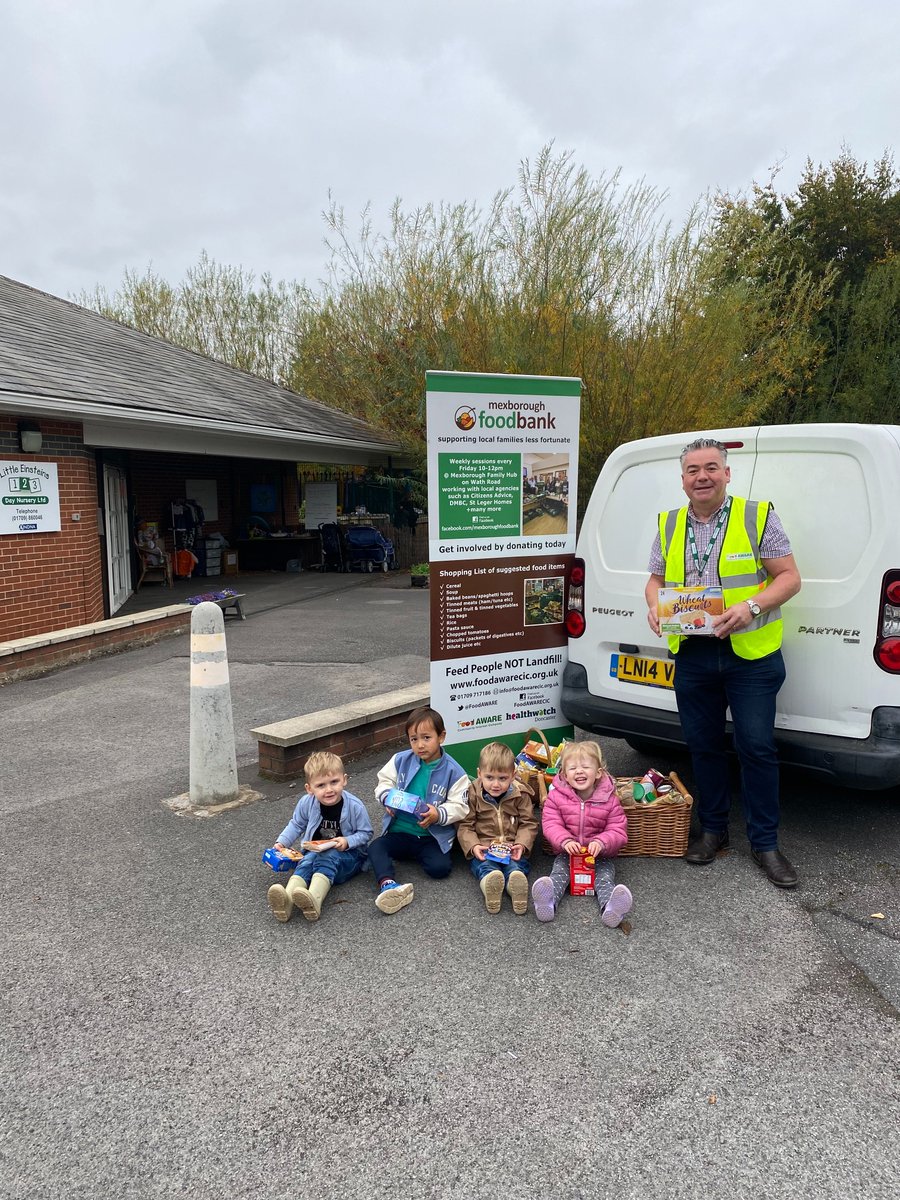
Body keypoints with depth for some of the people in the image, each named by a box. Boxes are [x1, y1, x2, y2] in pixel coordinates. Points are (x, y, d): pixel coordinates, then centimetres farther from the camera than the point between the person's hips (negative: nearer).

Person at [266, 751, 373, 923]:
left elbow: (366, 833, -5)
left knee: (327, 858, -34)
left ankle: (314, 900, -59)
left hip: (348, 854, -3)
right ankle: (287, 900, -55)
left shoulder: (354, 806, -16)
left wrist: (348, 841, -22)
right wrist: (282, 842, 0)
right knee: (306, 861, -29)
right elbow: (296, 825, 13)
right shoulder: (306, 803, -6)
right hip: (314, 851, 3)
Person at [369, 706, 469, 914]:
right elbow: (383, 782, 10)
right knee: (375, 847, -25)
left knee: (440, 868, -26)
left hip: (433, 836, -2)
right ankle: (387, 885, -45)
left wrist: (439, 815, -25)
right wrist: (387, 797, -13)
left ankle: (415, 855, 1)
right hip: (399, 831, 2)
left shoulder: (453, 771, -7)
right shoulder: (401, 760, 1)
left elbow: (459, 806, -7)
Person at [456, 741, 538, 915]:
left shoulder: (521, 795, 3)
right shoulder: (473, 794, 1)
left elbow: (528, 824, 5)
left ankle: (516, 886, -60)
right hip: (483, 849, -1)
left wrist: (522, 844, -12)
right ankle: (490, 886, -62)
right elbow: (465, 825, 2)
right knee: (484, 866, -33)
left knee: (516, 866, -31)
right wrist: (473, 846, -15)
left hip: (512, 849, 1)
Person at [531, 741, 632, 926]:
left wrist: (601, 843, -28)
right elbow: (550, 824, -8)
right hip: (567, 852, 0)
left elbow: (618, 831, -7)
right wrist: (565, 841, -28)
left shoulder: (609, 800, -6)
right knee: (559, 871, -26)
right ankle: (548, 902, -52)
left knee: (605, 875, -26)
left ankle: (610, 907, -53)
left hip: (600, 854, 0)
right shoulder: (556, 796, -4)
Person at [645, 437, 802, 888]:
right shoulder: (670, 525, 9)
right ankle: (713, 829, 29)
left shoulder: (758, 516, -3)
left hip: (751, 654, -3)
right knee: (703, 746, 12)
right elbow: (656, 579, 16)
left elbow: (789, 577, -4)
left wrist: (751, 607, -21)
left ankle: (765, 843, 14)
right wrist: (655, 606, -6)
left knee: (757, 747, -1)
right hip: (691, 656, 4)